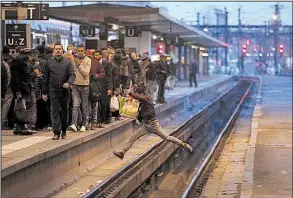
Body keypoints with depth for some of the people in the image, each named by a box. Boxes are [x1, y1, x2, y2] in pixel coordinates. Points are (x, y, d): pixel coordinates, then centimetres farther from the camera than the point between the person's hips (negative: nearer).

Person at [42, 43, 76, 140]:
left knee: (65, 111, 9)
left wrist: (68, 83, -24)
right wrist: (44, 92, 7)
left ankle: (64, 131, 25)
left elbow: (72, 75, -2)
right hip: (53, 90, 0)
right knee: (55, 111, -8)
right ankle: (56, 133, -9)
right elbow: (46, 78, 9)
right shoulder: (49, 63, 7)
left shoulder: (68, 62, 5)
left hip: (65, 90, 1)